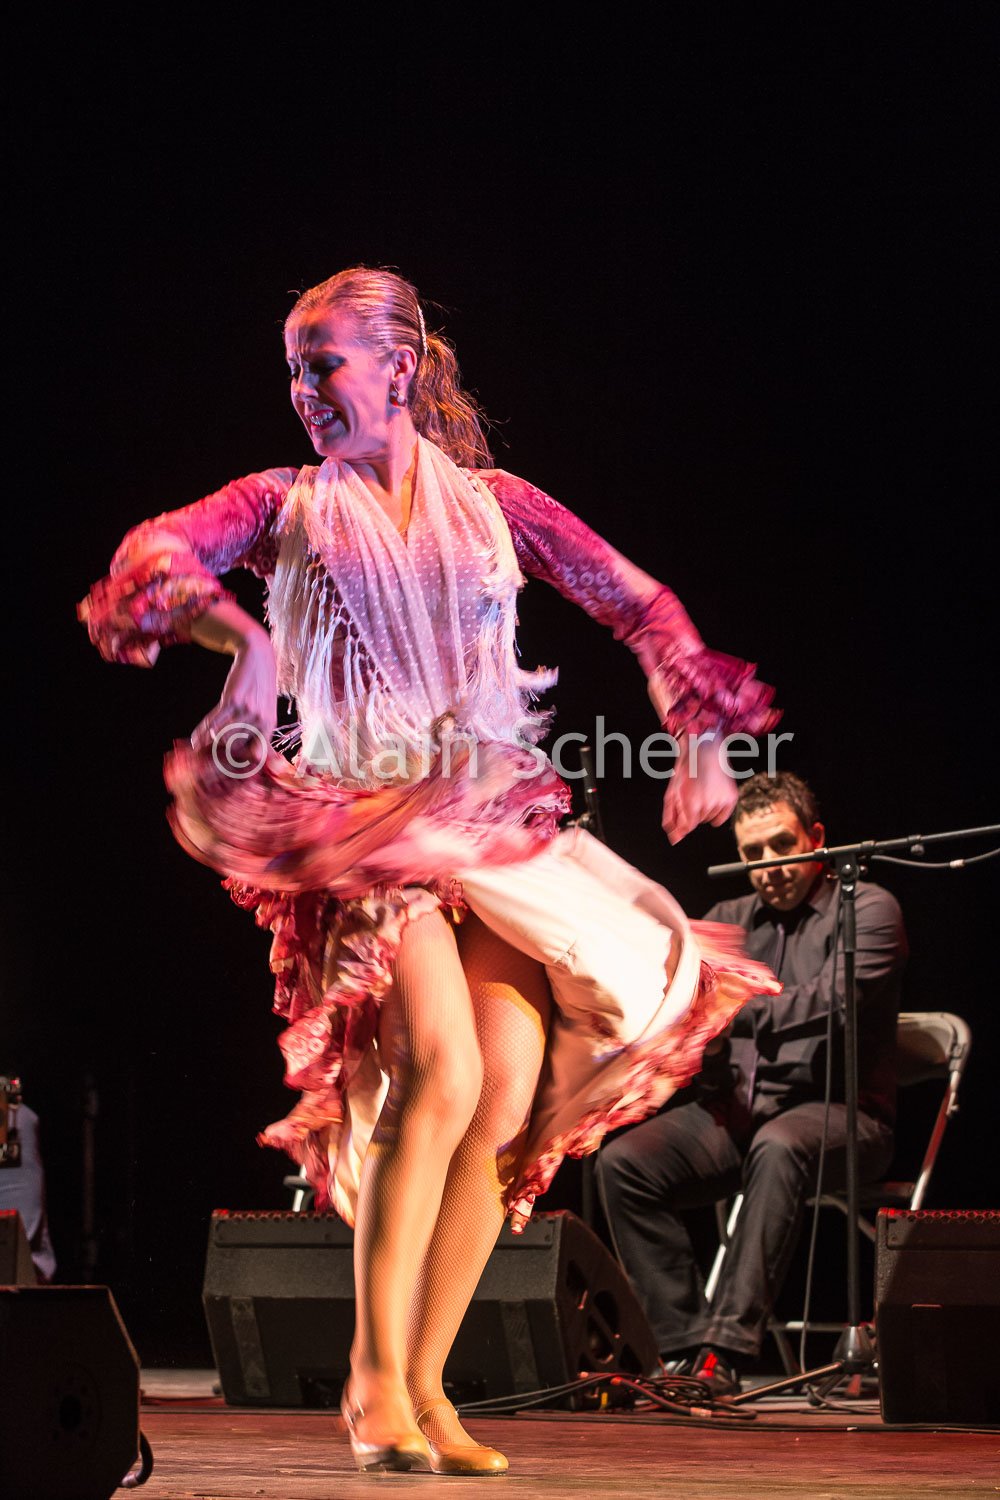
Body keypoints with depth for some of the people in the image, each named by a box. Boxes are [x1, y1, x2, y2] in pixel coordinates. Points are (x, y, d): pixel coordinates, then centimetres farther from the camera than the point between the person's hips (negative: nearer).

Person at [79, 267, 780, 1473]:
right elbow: (158, 555, -5)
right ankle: (374, 1377, -18)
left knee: (510, 1092, -11)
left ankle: (423, 1385, 1)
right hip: (365, 820, -3)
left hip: (501, 818, 3)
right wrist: (219, 619, -26)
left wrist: (701, 737, 8)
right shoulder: (285, 506, 12)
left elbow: (636, 604, 17)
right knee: (441, 1068, -24)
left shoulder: (489, 503, 14)